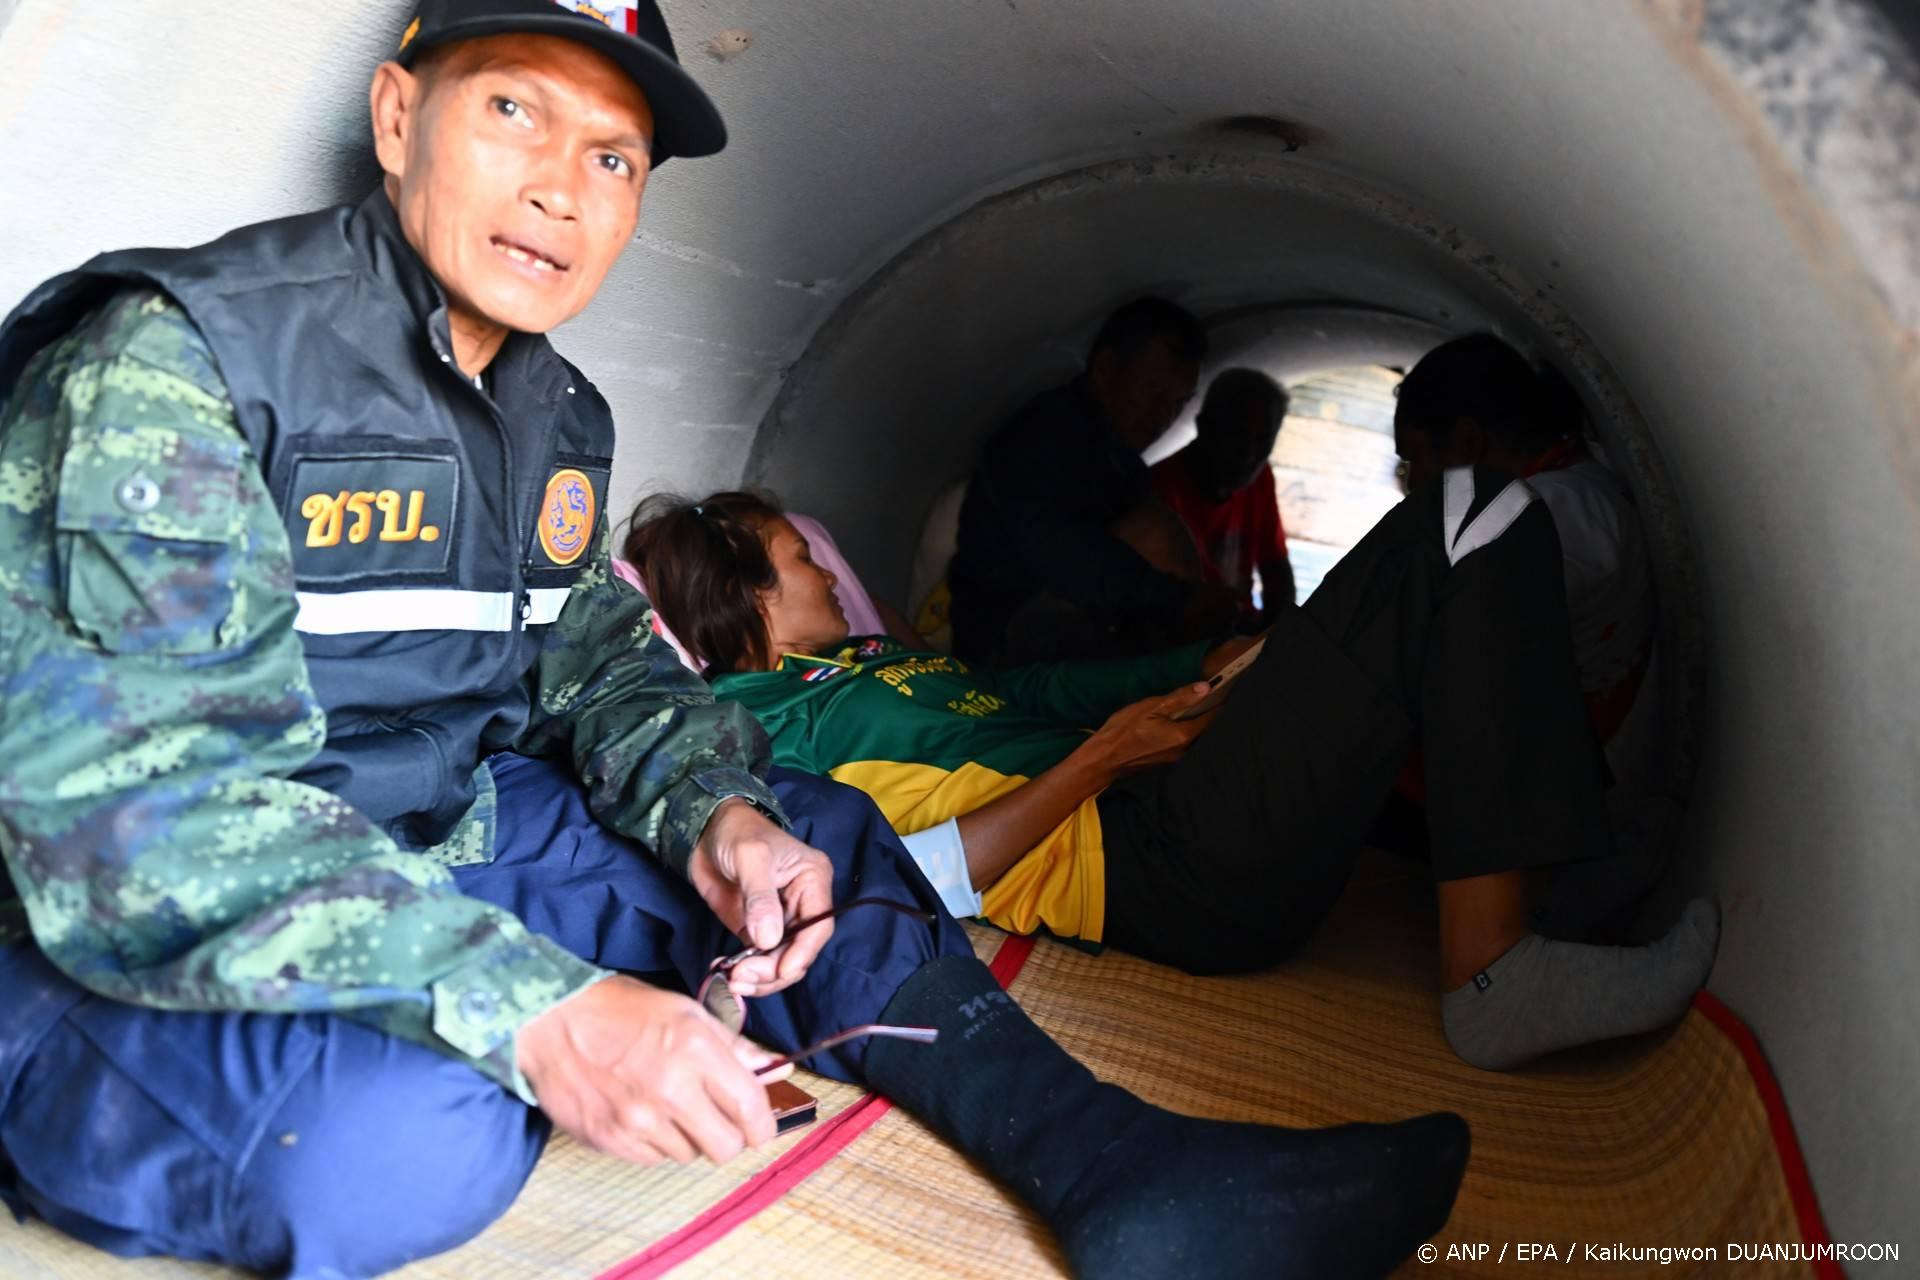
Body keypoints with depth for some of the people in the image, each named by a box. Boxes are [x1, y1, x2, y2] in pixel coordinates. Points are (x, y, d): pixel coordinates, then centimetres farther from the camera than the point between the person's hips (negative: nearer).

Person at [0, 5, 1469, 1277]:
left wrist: (712, 808, -12)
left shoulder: (559, 417, 3)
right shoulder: (175, 356, -22)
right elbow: (146, 813, -30)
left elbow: (599, 656, 10)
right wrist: (536, 1011, -39)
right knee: (409, 1137, -39)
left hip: (433, 854, 7)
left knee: (815, 832, -2)